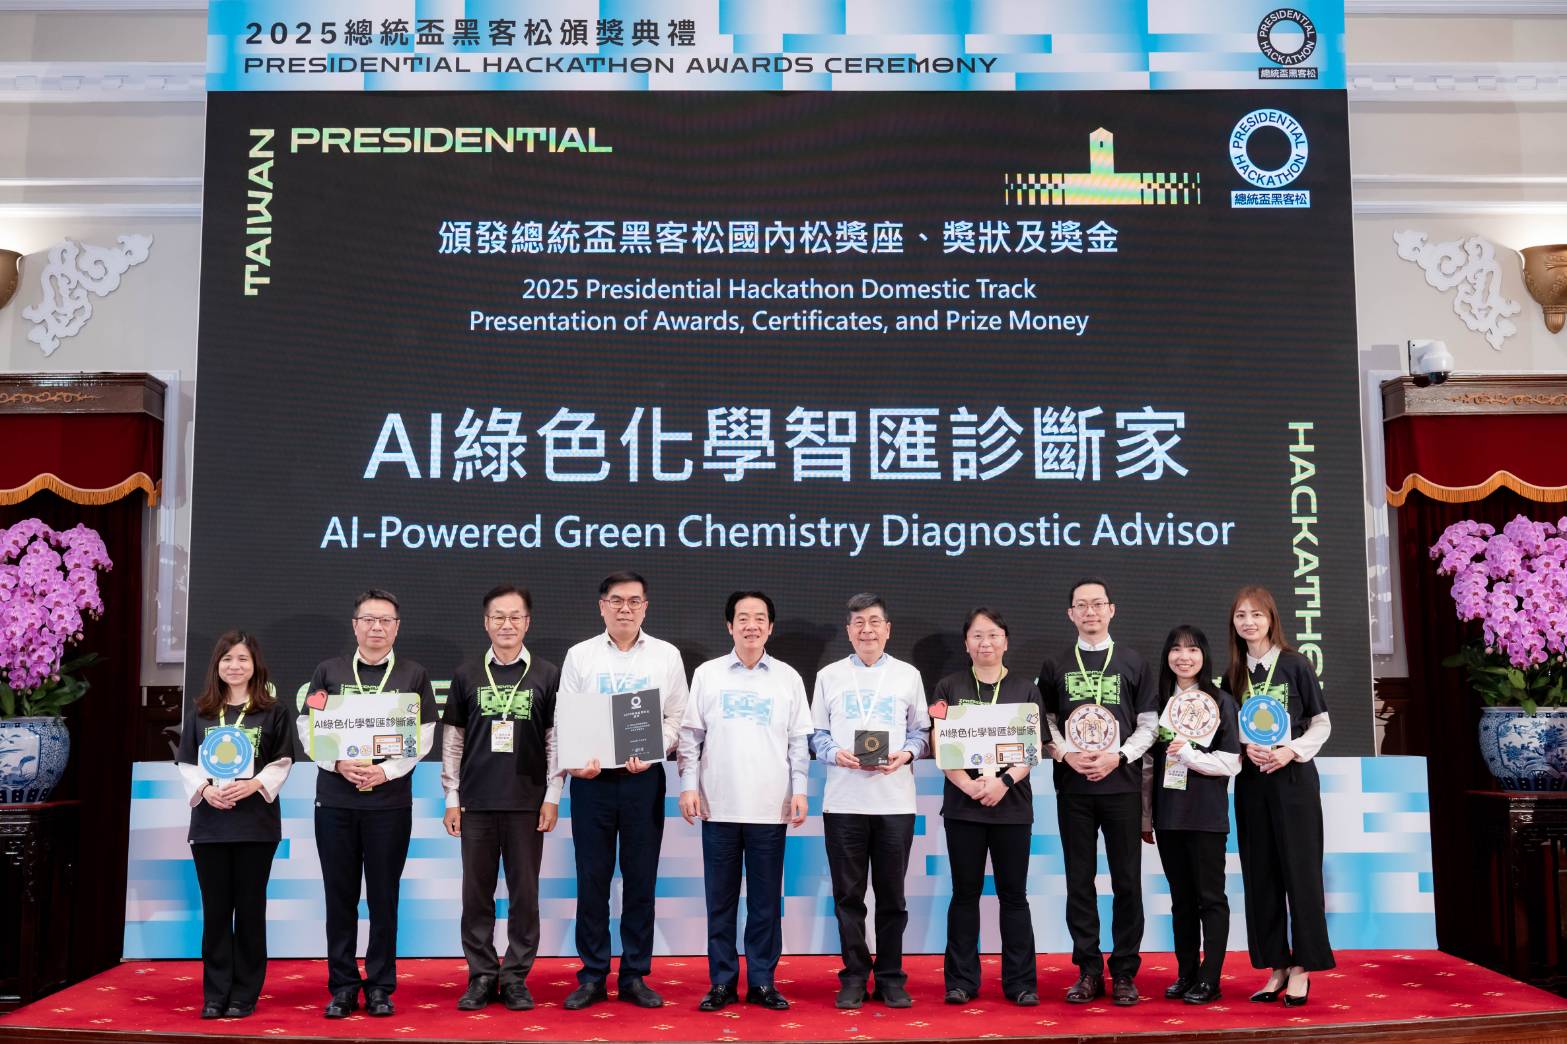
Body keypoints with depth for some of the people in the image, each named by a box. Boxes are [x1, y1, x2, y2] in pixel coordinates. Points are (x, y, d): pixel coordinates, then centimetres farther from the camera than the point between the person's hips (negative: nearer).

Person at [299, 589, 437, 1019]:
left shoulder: (413, 676, 5)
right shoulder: (329, 671, 8)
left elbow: (423, 737, -1)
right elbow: (308, 728, 3)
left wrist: (386, 771, -15)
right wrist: (339, 763, -13)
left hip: (390, 800, -1)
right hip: (334, 800, 1)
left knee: (384, 897, 4)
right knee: (340, 895, 6)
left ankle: (380, 987, 14)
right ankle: (343, 986, 16)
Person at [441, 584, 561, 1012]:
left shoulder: (547, 675, 3)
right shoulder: (467, 675, 6)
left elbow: (555, 739, 3)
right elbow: (452, 739, 8)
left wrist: (552, 797, -2)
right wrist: (451, 798, 3)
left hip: (527, 802, -1)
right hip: (476, 801, 1)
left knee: (524, 892, 4)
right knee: (477, 892, 6)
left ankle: (516, 977, 15)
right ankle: (481, 976, 17)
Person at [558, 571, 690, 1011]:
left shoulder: (667, 656, 6)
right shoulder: (579, 656, 6)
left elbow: (676, 718, 5)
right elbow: (564, 720, 4)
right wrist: (575, 761, -14)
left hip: (643, 778, 0)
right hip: (591, 778, 0)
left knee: (641, 879, 5)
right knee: (592, 879, 4)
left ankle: (635, 976, 16)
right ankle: (592, 976, 15)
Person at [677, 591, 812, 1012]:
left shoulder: (788, 677, 6)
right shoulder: (707, 674, 5)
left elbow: (799, 740, 7)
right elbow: (690, 735, 5)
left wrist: (799, 789, -1)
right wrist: (688, 784, -3)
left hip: (770, 807, 0)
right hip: (719, 805, 0)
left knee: (766, 899, 6)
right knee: (721, 899, 6)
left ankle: (762, 981, 16)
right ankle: (722, 982, 16)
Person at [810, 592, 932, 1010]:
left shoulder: (908, 675, 8)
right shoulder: (829, 676, 7)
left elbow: (921, 730, 10)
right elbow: (817, 733, 7)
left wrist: (906, 754, -9)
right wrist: (836, 754, -12)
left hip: (895, 801, 0)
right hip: (843, 800, 0)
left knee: (892, 894, 6)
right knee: (848, 894, 4)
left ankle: (890, 976, 18)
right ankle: (854, 975, 16)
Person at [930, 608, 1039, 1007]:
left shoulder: (1025, 690, 8)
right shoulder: (948, 688, 6)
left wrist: (1004, 781, -14)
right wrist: (968, 784, -15)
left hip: (1012, 804, 0)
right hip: (963, 804, 0)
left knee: (1013, 894, 4)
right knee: (965, 893, 5)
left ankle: (1020, 982, 11)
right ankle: (961, 980, 12)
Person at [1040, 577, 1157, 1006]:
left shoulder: (1133, 663, 7)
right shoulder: (1055, 667, 9)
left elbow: (1148, 724, 4)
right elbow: (1045, 724, 7)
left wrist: (1118, 756, -10)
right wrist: (1067, 755, -10)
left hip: (1122, 784, -1)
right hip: (1073, 786, 1)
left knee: (1127, 880, 2)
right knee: (1079, 881, 4)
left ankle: (1124, 971, 11)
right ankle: (1088, 970, 13)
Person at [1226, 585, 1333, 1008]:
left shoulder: (1295, 664, -1)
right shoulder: (1235, 673, 9)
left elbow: (1321, 724, 1)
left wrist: (1291, 751, -14)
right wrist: (1246, 749, -8)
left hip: (1293, 778, -4)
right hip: (1251, 780, 4)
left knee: (1299, 870, -2)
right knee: (1260, 874, 5)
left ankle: (1301, 967, 6)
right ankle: (1276, 966, 13)